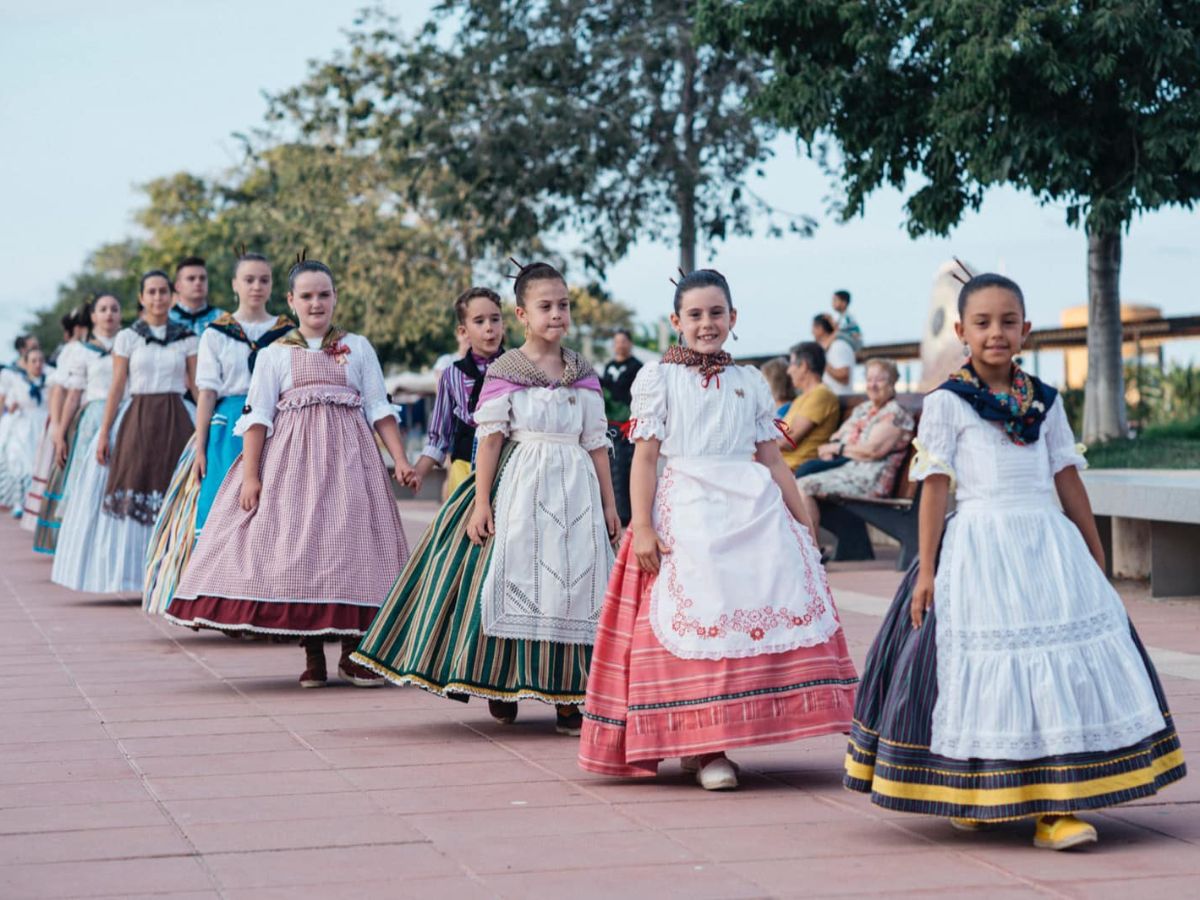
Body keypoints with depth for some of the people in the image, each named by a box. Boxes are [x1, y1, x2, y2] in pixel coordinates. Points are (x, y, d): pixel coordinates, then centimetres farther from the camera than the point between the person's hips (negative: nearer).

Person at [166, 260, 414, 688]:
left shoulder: (358, 347, 12)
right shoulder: (275, 354, 8)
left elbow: (380, 409, 9)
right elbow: (257, 416, 2)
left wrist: (400, 459, -1)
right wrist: (250, 475, -8)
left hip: (348, 459, 1)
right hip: (290, 460, -1)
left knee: (351, 545, -4)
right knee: (297, 547, -6)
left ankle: (352, 654, 7)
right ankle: (312, 656, 4)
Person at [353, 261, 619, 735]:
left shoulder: (584, 376, 9)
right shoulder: (504, 372, -2)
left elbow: (596, 443, 10)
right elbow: (490, 439, -6)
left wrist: (609, 505, 8)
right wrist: (481, 501, -13)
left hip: (575, 491, 3)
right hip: (519, 487, -3)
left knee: (573, 585, 1)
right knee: (514, 581, -3)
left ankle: (567, 696, 6)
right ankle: (501, 684, 13)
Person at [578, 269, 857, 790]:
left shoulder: (751, 382, 16)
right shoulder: (658, 378, 5)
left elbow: (772, 458, 16)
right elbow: (645, 457, 0)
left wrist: (802, 522, 12)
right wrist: (642, 526, -10)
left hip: (755, 508, 4)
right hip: (686, 511, -3)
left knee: (772, 606, -6)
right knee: (697, 621, -8)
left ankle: (714, 741, 3)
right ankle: (704, 748, -1)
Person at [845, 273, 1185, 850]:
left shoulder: (1044, 401, 12)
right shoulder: (947, 403, 0)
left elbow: (1068, 480, 15)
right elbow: (936, 486, -2)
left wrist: (1096, 559, 16)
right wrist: (927, 570, -6)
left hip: (1050, 544, 4)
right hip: (981, 549, -4)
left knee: (1064, 669, -3)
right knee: (983, 674, -3)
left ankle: (1055, 808, 0)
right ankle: (967, 797, 15)